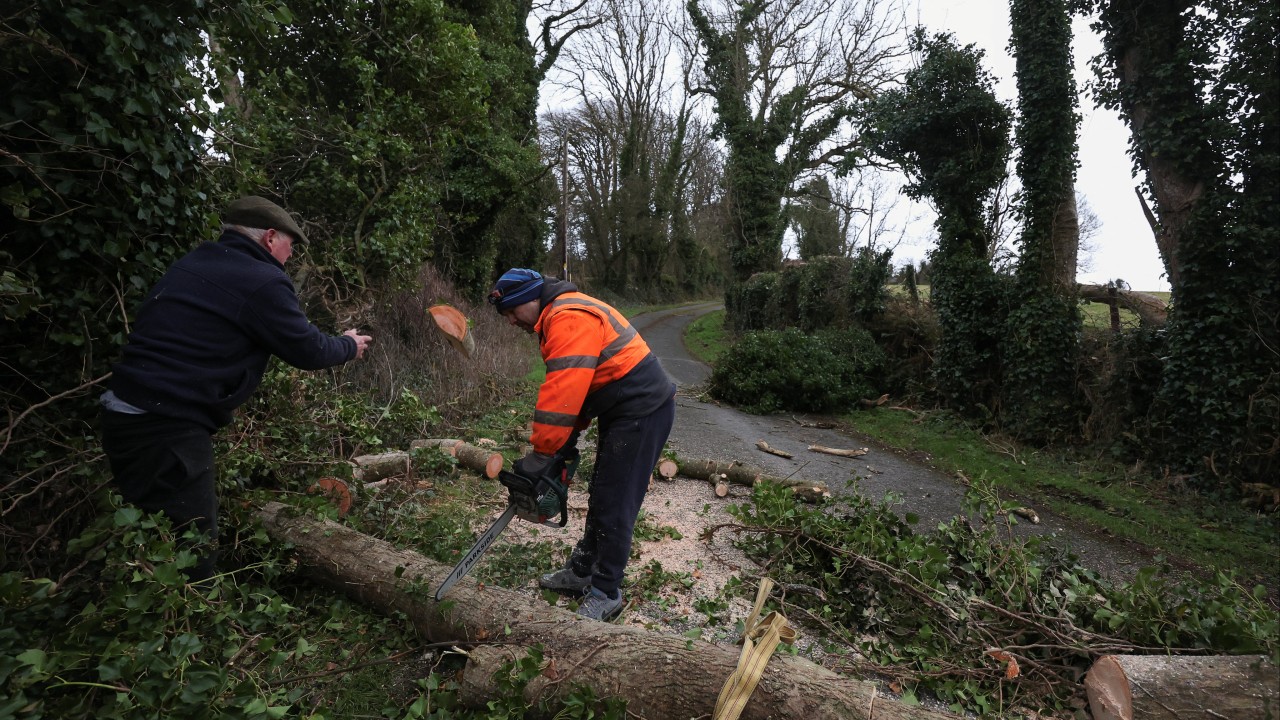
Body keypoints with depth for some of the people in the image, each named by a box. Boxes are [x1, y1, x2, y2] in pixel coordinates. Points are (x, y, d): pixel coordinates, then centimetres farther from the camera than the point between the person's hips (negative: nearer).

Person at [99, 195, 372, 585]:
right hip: (168, 431, -9)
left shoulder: (195, 261, 13)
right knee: (194, 552, -1)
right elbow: (308, 349, -5)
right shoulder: (264, 282, -13)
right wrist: (348, 346, 15)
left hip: (124, 413, 9)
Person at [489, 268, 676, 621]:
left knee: (613, 504, -3)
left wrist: (540, 457, -20)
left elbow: (562, 394, -27)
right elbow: (568, 390, 15)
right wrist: (566, 442, 9)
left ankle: (605, 593, 11)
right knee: (601, 496, 18)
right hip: (621, 411, 11)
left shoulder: (568, 319, -20)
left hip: (642, 410, -11)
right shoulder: (558, 317, 14)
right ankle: (582, 572, 32)